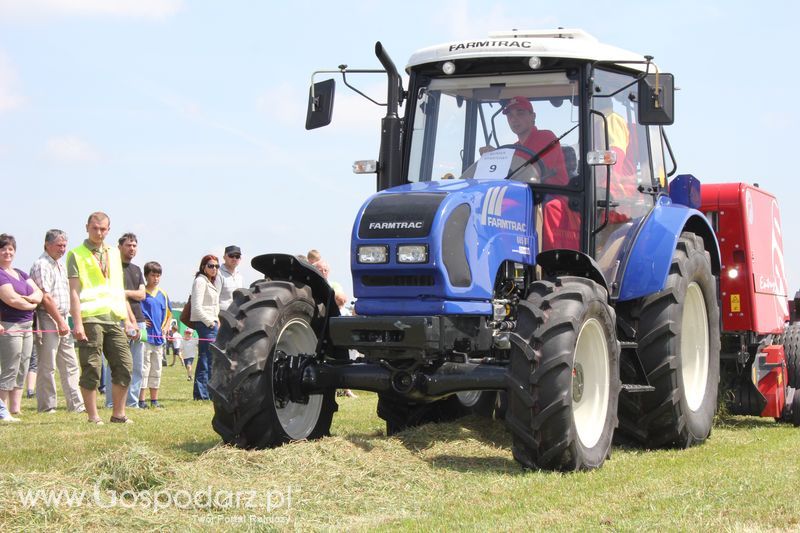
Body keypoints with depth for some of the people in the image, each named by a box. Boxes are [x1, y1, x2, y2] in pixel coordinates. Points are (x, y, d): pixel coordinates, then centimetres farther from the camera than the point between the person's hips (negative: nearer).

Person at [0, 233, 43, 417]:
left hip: (27, 326, 8)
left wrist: (27, 298, -10)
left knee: (22, 372, 8)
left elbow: (39, 294, 11)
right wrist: (31, 304, -1)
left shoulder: (21, 274, 19)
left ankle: (15, 409, 13)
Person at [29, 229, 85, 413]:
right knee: (47, 365, -4)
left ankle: (76, 404, 11)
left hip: (62, 319, 9)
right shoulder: (42, 265, -11)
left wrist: (65, 321, 16)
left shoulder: (60, 265, 19)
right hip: (47, 320, -9)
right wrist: (60, 321, -16)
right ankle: (46, 405, 1)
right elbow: (45, 297, -17)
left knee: (70, 364, 8)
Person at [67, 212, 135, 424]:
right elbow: (74, 291, -5)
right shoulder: (77, 254, 1)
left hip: (114, 318, 5)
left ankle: (118, 414, 12)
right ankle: (93, 416, 5)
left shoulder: (113, 253, 18)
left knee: (124, 366, 2)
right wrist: (77, 323, -14)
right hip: (90, 319, -5)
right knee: (91, 369, -3)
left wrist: (128, 318, 17)